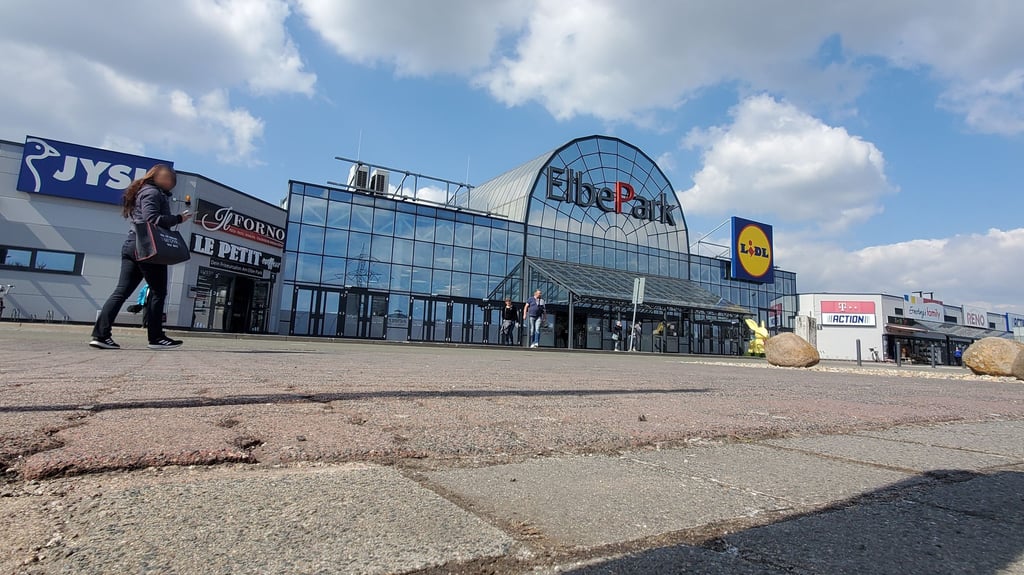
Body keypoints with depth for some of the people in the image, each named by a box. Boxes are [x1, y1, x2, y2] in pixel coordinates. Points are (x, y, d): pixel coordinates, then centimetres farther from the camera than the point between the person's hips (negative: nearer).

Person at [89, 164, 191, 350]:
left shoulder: (142, 191, 25)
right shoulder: (152, 192, -6)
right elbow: (152, 219, -19)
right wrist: (178, 218, -13)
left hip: (131, 246, 9)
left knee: (122, 291, 4)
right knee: (158, 292, -3)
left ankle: (100, 334, -1)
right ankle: (156, 337, -1)